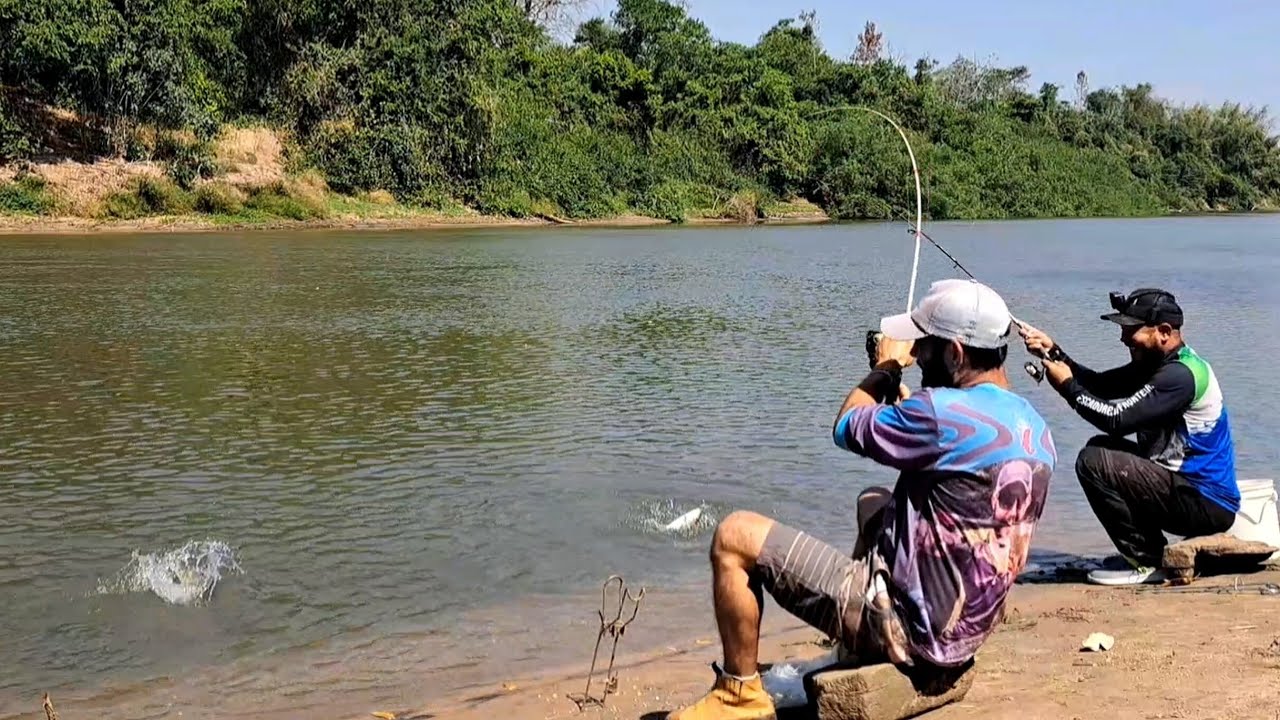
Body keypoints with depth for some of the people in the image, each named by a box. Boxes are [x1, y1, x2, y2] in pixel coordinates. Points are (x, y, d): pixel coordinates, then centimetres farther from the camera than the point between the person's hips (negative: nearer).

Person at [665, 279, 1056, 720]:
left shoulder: (944, 411, -24)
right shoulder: (1032, 426, 3)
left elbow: (846, 428, -7)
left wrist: (886, 368, 9)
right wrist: (899, 388, 14)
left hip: (909, 629, -10)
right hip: (964, 629, 10)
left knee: (734, 536, -5)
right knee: (876, 502, 35)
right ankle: (853, 659, 36)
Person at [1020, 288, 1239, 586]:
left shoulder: (1181, 374, -21)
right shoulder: (1156, 363, 11)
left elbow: (1117, 419, -26)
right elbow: (1099, 384, 8)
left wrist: (1067, 386, -14)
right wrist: (1053, 351, -2)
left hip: (1207, 503, -10)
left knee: (1093, 462, -17)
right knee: (1102, 448, 18)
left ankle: (1146, 563, -6)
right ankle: (1149, 552, 18)